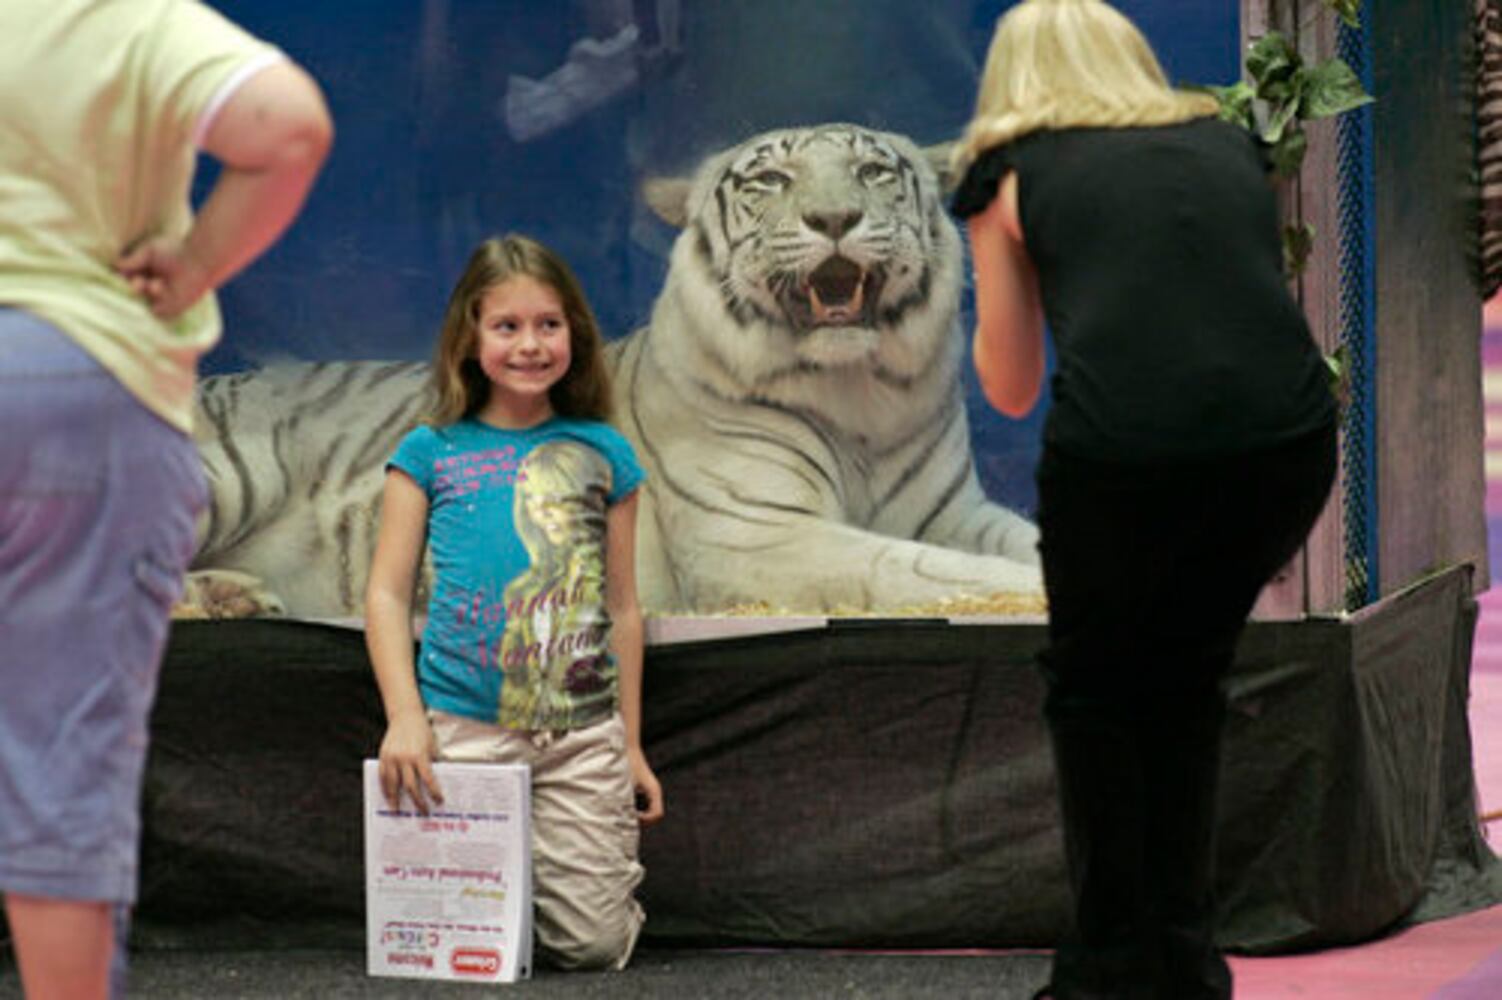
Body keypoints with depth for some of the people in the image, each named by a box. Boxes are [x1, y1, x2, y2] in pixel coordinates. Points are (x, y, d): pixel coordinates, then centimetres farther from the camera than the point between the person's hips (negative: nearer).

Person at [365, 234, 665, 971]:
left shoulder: (602, 453, 9)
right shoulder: (431, 453, 4)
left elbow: (622, 607, 13)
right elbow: (388, 591, 2)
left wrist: (631, 744, 12)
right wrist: (404, 716, -10)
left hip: (584, 734, 1)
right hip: (465, 728, -1)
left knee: (593, 945, -4)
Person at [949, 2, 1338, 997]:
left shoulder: (1012, 174, 17)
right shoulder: (1229, 148, 25)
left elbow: (1011, 387, 23)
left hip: (1121, 445, -3)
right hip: (1286, 433, 3)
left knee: (1094, 685, 21)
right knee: (1188, 676, 26)